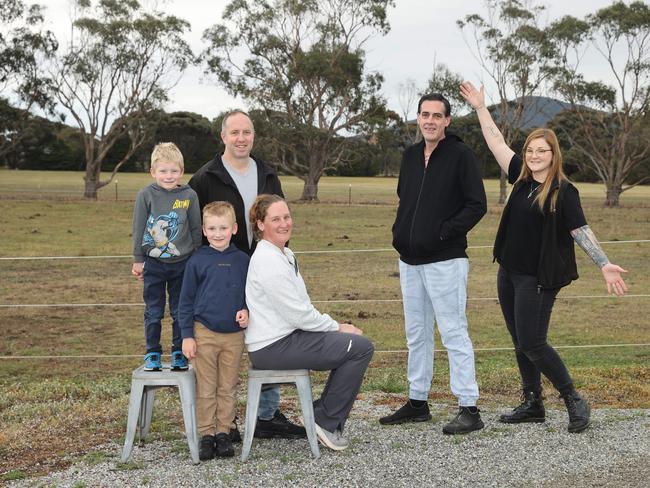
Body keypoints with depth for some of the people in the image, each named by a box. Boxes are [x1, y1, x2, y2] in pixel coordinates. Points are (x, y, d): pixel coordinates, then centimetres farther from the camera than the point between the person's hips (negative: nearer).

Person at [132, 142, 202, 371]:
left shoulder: (190, 196, -3)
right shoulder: (146, 195, -6)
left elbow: (196, 229, 4)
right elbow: (138, 229, -1)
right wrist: (137, 260, 0)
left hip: (182, 263, 1)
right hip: (153, 264, -1)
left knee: (181, 311, 8)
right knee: (153, 312, 7)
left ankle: (179, 353, 20)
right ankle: (152, 354, 18)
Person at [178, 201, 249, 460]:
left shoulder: (242, 260, 2)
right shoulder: (197, 261, -4)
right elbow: (186, 301, -1)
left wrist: (246, 310, -7)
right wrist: (187, 336, -5)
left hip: (234, 335, 2)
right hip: (204, 333, -2)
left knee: (228, 388, 10)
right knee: (206, 389, 5)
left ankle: (224, 433, 20)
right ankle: (207, 434, 14)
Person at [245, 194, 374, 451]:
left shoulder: (284, 254, 14)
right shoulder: (268, 261, -18)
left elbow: (302, 308, 16)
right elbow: (298, 315, -18)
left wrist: (334, 326, 4)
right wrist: (337, 327, -6)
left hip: (286, 336, 10)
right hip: (273, 347, -10)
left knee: (356, 344, 12)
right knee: (361, 347, -13)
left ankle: (325, 416, 17)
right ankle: (326, 421, -2)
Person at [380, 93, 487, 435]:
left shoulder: (461, 155, -8)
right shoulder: (410, 156, 13)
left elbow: (477, 205, -11)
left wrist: (444, 232, -17)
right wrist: (399, 232, 7)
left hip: (445, 259, -7)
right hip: (410, 260, 8)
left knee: (454, 333, -7)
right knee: (416, 334, 14)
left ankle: (469, 409, -3)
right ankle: (417, 403, 25)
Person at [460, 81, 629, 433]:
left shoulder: (564, 191, -11)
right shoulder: (521, 179, 6)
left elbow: (581, 231, -14)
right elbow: (497, 143, 12)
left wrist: (605, 265, -24)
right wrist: (480, 108, 14)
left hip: (538, 279, -7)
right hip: (508, 273, 7)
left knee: (532, 344, -9)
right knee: (520, 343, 11)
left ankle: (575, 401, 4)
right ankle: (532, 405, 21)